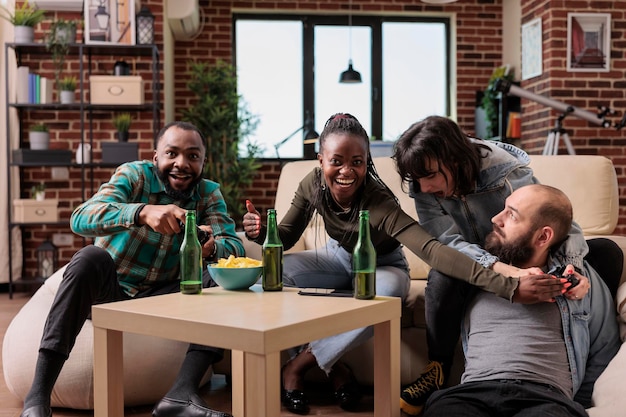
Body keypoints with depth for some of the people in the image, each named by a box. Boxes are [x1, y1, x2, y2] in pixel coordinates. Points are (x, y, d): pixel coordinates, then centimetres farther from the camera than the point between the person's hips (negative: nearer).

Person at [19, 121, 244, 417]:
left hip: (159, 297, 3)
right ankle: (38, 393, -31)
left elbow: (235, 247, -13)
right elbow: (80, 219, -29)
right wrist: (143, 212, -47)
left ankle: (182, 393, -30)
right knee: (91, 257, -32)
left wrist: (212, 246, -38)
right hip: (108, 290, -3)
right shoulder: (134, 175, -12)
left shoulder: (209, 193, -1)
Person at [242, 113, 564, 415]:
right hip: (339, 257, 4)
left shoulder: (379, 203, -37)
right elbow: (285, 238, -9)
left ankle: (298, 365, -19)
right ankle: (331, 366, -11)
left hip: (381, 266, -4)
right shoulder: (313, 185, -22)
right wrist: (261, 231, -34)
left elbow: (432, 250, -49)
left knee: (386, 292, -39)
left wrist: (510, 287, -61)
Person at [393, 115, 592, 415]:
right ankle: (438, 370, -17)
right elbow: (448, 242, -31)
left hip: (515, 260, 1)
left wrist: (573, 267, -47)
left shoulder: (506, 172, -29)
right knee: (443, 277, -33)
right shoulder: (423, 188, -21)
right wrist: (501, 269, -50)